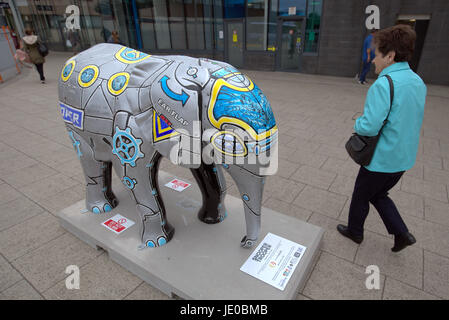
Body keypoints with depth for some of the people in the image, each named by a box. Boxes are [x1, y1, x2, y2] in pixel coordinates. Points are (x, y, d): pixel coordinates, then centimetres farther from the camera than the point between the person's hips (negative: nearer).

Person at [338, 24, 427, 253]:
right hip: (403, 159, 8)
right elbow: (410, 121, 14)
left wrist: (357, 123, -8)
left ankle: (354, 231, 37)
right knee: (378, 195, 27)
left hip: (381, 160, -8)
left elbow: (369, 127, -31)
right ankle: (401, 233, 25)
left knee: (360, 196, 16)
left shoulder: (383, 84, -24)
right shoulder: (418, 82, 5)